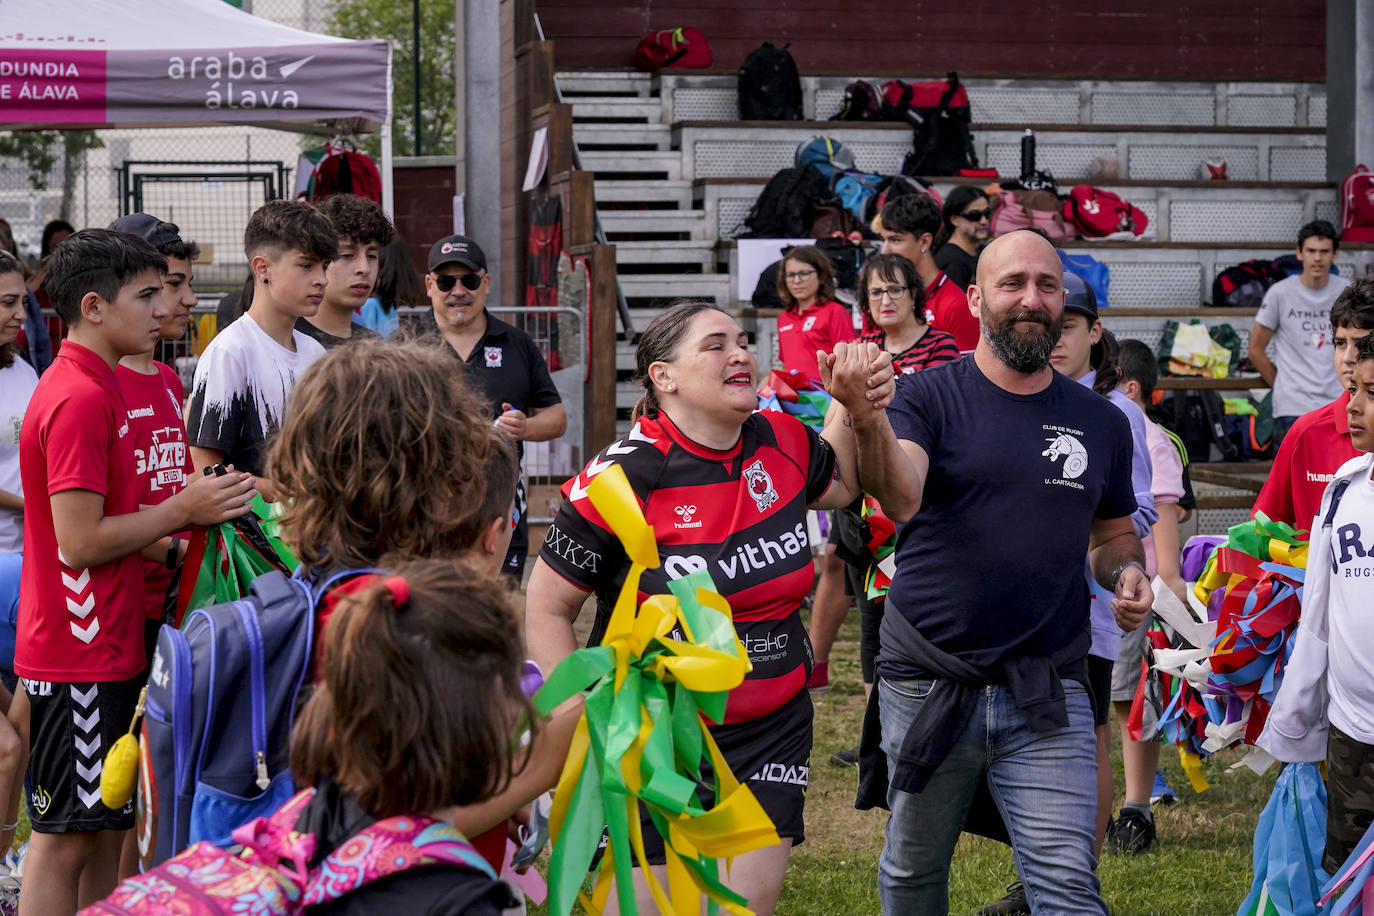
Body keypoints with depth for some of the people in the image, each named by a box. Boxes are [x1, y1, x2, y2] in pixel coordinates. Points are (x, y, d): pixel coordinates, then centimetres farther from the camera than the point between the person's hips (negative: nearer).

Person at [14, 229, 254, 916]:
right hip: (79, 657, -10)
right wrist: (180, 511, -14)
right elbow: (78, 542, -21)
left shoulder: (93, 387, 15)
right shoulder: (80, 399, -18)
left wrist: (175, 529, 12)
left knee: (105, 829, 14)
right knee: (65, 835, -3)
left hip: (106, 646, 10)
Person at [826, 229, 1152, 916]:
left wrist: (1127, 573, 0)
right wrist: (868, 423, -44)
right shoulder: (930, 397, -3)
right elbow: (901, 499, -23)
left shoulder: (1100, 422, 9)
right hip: (927, 688, -1)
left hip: (1047, 699, 1)